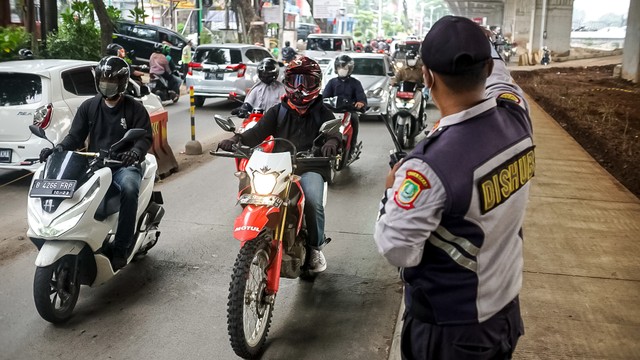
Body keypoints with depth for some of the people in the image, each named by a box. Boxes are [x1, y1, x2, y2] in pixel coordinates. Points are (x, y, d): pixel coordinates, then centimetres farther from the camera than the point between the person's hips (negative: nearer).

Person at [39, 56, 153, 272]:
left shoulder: (135, 108, 3)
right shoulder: (88, 106, 14)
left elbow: (146, 137, -7)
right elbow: (75, 136, 8)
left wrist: (135, 152, -30)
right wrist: (58, 149, -14)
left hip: (124, 166, -4)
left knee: (129, 189, -38)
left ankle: (121, 248, -30)